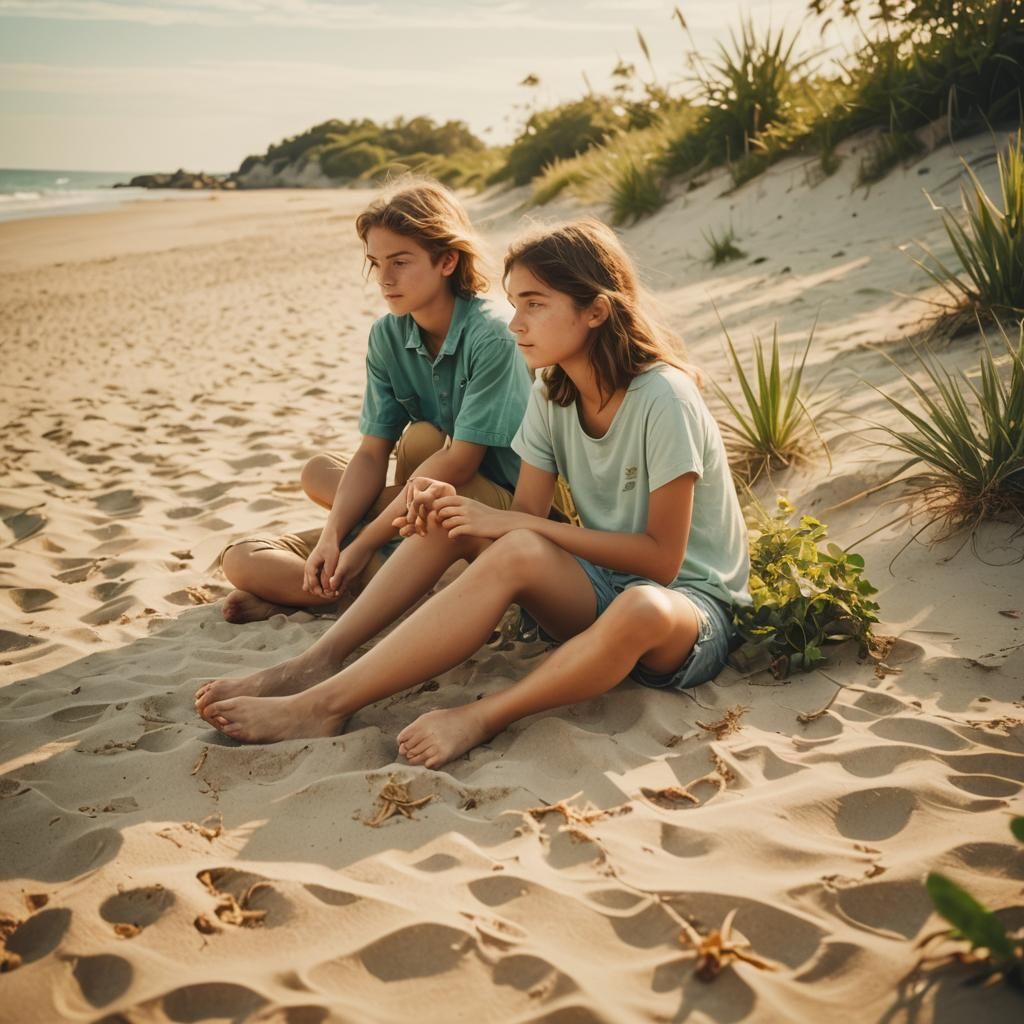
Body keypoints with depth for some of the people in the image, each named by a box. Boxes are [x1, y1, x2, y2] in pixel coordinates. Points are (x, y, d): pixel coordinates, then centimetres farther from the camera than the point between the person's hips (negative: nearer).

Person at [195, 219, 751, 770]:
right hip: (599, 586, 6)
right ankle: (317, 664, -20)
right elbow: (526, 512, -1)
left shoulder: (663, 400, -20)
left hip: (691, 608, -6)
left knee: (641, 609, -42)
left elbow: (661, 558, -20)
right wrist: (448, 511, -23)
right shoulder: (552, 394, 3)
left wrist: (514, 524, -22)